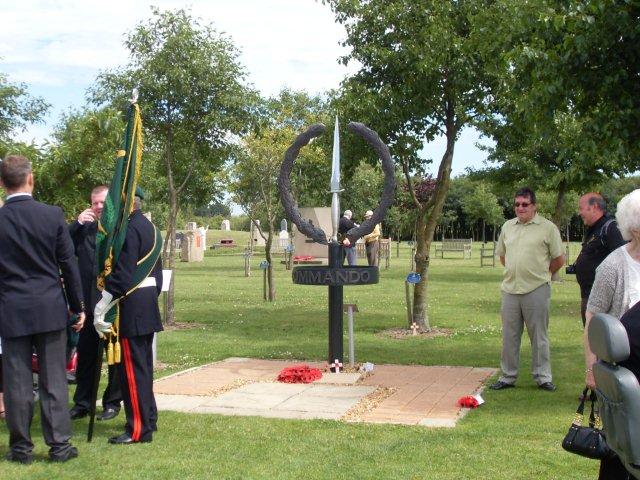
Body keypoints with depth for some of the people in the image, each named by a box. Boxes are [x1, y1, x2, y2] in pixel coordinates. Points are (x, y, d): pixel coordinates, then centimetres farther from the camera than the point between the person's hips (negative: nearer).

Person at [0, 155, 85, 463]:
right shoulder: (53, 215, -6)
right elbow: (69, 264, -1)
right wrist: (78, 306, 7)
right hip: (50, 310, 0)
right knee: (53, 380, 7)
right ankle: (59, 445, 11)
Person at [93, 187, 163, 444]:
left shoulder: (128, 229, -16)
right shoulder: (149, 226, 13)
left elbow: (122, 274, -22)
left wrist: (101, 307, -20)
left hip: (131, 304, -10)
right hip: (148, 301, 10)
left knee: (132, 367, -4)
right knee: (143, 364, 17)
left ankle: (139, 429, 0)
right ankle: (148, 418, 27)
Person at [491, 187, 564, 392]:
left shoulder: (547, 227, -3)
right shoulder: (507, 226, 11)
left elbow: (559, 259, 0)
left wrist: (541, 274, 7)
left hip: (536, 290, -4)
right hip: (510, 289, 4)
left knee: (539, 336, 4)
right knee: (509, 335, 9)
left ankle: (542, 377, 14)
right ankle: (508, 376, 19)